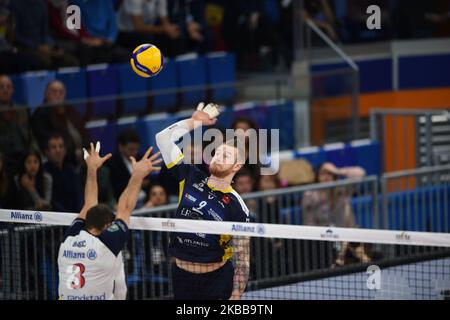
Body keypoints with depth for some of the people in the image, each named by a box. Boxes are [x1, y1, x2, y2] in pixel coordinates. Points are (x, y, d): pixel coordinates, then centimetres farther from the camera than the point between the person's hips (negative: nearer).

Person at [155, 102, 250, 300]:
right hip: (182, 275, 3)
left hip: (217, 278, -3)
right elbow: (163, 138, 2)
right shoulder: (191, 179, 1)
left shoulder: (237, 207, -9)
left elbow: (243, 259, -8)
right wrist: (195, 121, 1)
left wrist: (236, 297, -14)